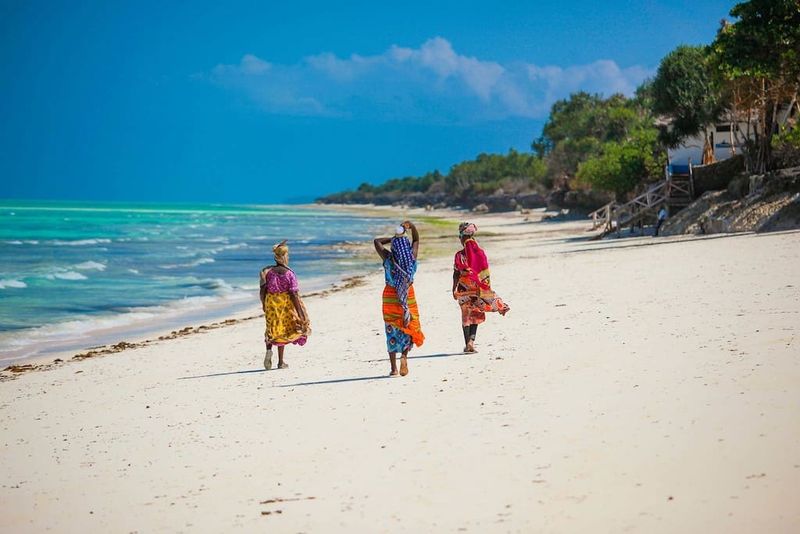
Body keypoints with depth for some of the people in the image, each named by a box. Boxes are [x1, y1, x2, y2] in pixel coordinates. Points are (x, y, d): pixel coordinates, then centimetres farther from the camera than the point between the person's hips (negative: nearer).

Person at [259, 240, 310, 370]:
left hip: (271, 303, 2)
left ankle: (269, 350, -12)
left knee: (272, 329, 18)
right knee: (283, 331, 11)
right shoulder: (289, 274, -13)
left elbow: (263, 290, -1)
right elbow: (294, 294, -15)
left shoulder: (268, 272, -5)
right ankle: (281, 362, 15)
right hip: (286, 304, -2)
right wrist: (300, 312, -10)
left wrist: (263, 304, 15)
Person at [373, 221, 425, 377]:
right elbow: (416, 240, 9)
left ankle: (393, 368, 6)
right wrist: (412, 226, -3)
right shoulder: (411, 258, -9)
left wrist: (393, 238, 2)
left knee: (392, 331, 7)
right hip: (408, 296, 0)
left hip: (390, 296, 0)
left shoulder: (388, 258, -11)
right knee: (410, 328, 12)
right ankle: (404, 355, -15)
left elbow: (377, 241, 6)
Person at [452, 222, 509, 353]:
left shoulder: (460, 255, -10)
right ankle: (471, 340, -6)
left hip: (464, 289, -1)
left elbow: (456, 274, -9)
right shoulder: (480, 252, -3)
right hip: (478, 288, 1)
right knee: (476, 315, 11)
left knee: (466, 316, 10)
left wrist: (454, 289, 0)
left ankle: (468, 344, 10)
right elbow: (486, 272, 1)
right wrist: (487, 287, 10)